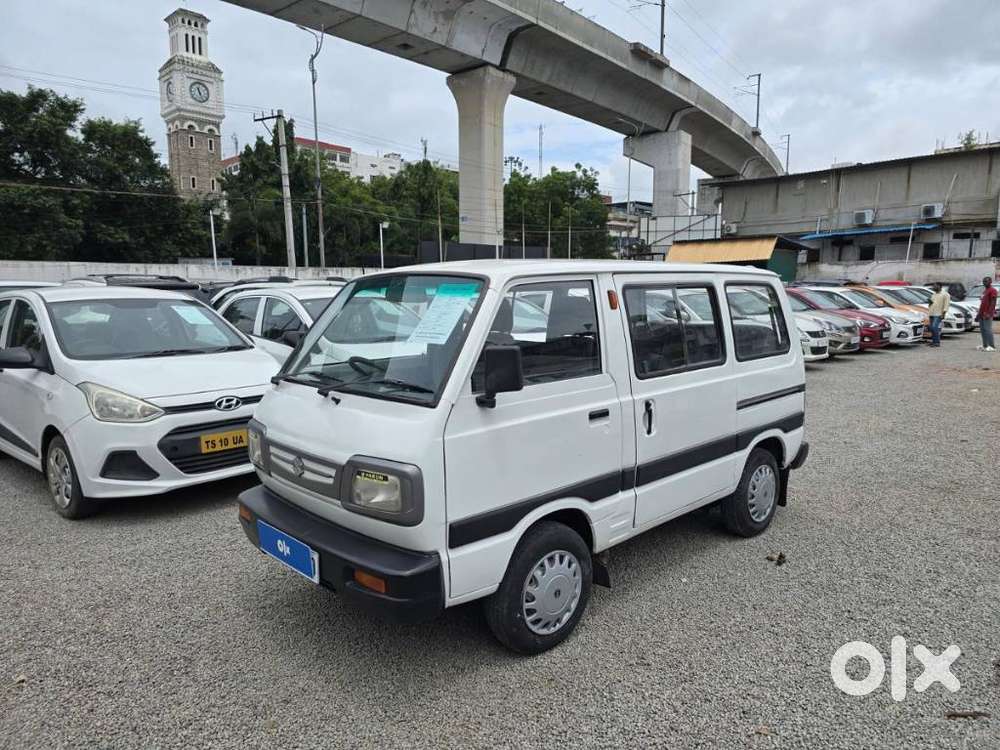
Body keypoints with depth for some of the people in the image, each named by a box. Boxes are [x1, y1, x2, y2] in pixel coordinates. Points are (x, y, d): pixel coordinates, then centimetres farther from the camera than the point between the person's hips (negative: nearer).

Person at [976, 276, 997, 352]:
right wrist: (979, 313, 22)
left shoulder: (992, 290, -7)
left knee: (988, 329, -12)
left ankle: (992, 346, -11)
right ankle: (985, 346, 10)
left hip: (987, 314, -9)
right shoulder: (984, 291, 21)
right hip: (982, 314, 9)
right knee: (982, 330, 7)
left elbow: (993, 303, -15)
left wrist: (989, 313, -22)